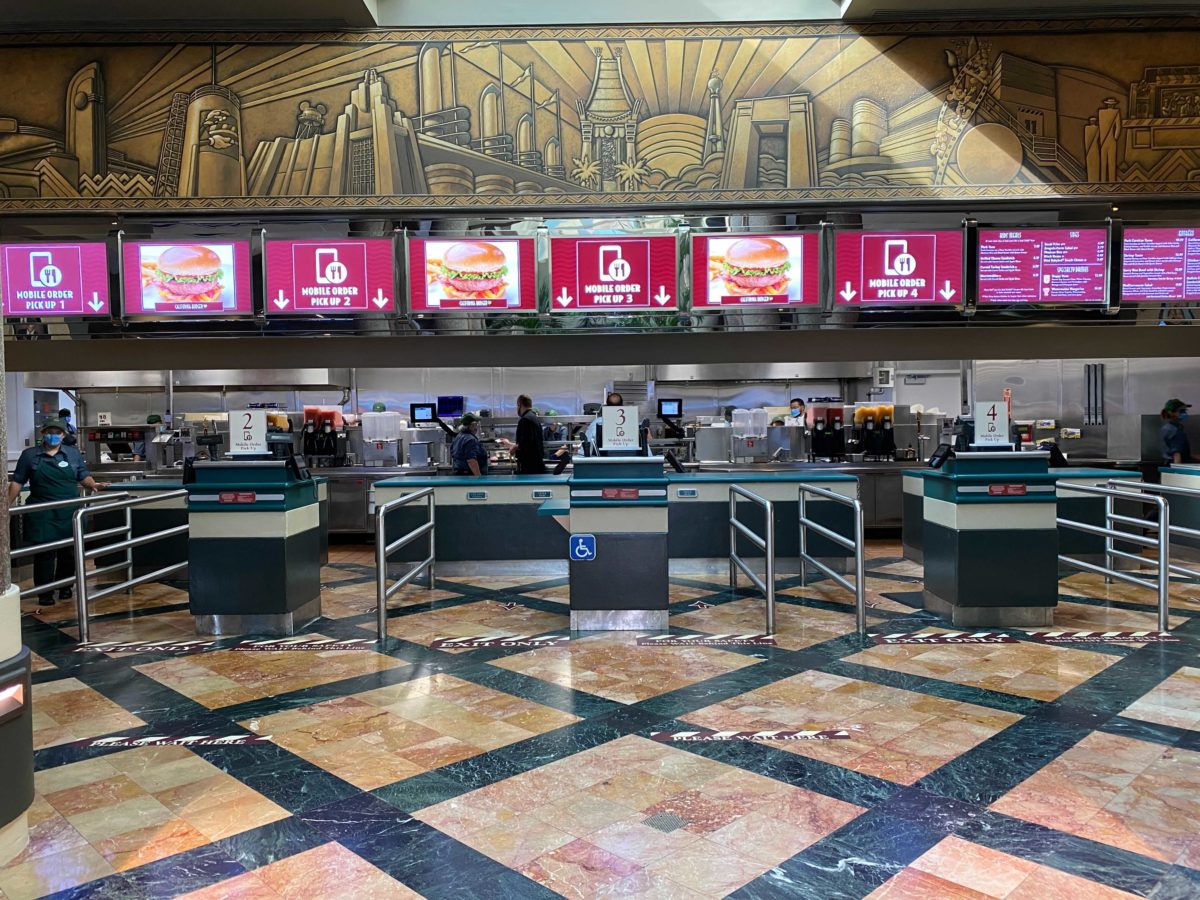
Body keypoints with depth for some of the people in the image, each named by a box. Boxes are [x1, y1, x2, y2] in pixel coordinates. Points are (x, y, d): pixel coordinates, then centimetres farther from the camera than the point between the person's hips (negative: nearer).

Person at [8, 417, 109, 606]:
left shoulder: (73, 454, 9)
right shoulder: (29, 455, 4)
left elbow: (84, 477, 10)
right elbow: (17, 482, 6)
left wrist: (93, 484, -11)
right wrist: (8, 505, 0)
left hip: (69, 513, 2)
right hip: (43, 514, -2)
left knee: (68, 552, 8)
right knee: (44, 553, -1)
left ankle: (65, 587, 24)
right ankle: (44, 593, 8)